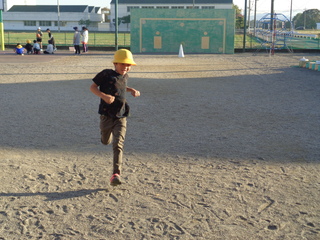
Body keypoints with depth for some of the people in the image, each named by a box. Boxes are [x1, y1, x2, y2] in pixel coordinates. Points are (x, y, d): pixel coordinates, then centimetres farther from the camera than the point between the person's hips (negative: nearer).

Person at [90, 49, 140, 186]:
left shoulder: (125, 76, 8)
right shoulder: (106, 74, -8)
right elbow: (92, 87, -7)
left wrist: (131, 90, 13)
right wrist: (104, 96, -23)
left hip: (121, 117, 2)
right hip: (106, 116, -2)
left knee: (118, 145, -13)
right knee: (105, 141, 19)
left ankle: (116, 174, -18)